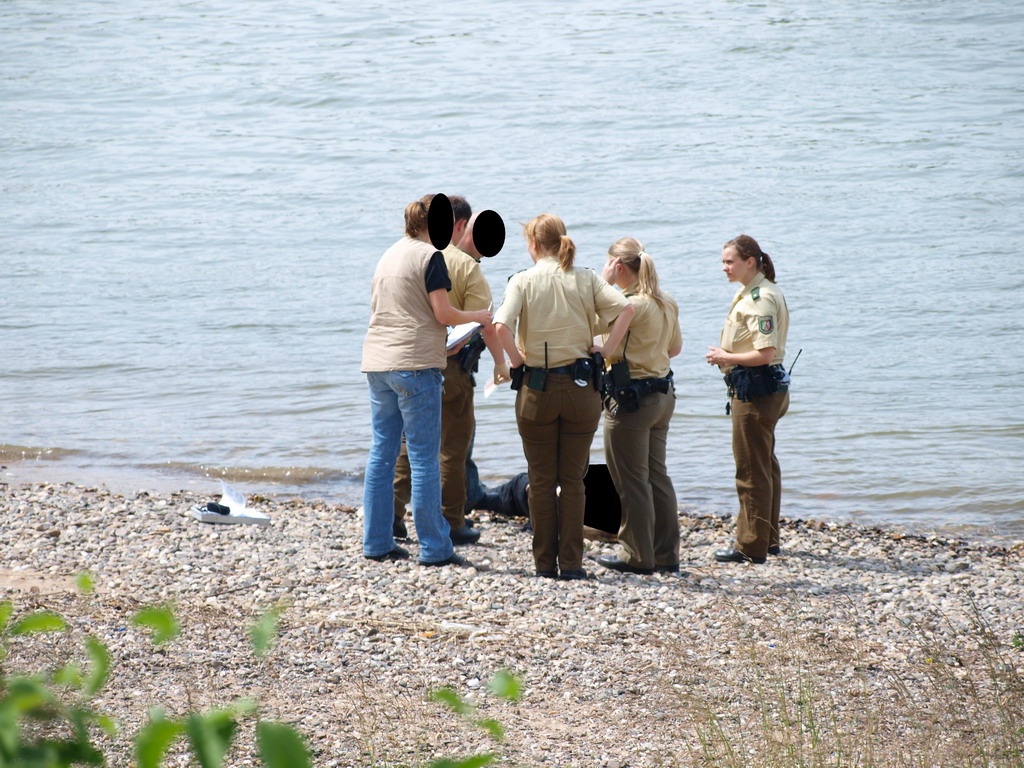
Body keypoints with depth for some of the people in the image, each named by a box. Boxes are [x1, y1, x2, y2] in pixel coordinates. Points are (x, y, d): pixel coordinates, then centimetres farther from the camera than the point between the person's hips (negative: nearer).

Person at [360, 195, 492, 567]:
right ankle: (434, 548, -3)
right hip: (414, 364, -8)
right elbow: (443, 313, -12)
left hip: (377, 362, 8)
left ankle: (376, 542, 11)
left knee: (382, 452, 10)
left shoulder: (389, 255, 16)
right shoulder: (430, 257, -8)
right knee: (424, 456, -5)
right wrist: (478, 317, 6)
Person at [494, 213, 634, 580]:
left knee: (541, 480, 8)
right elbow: (624, 309, -11)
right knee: (573, 480, 7)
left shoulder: (523, 281, -4)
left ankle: (545, 562, 9)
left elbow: (501, 326, -19)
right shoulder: (586, 279, 3)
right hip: (580, 387, 2)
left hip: (537, 388, -2)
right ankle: (571, 563, 4)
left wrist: (516, 360, -5)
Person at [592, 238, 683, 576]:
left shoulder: (631, 305, -19)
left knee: (631, 481, 1)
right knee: (657, 476, 15)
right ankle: (666, 555, 18)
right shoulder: (667, 303, 7)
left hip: (631, 399, -8)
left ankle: (637, 557, 7)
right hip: (662, 395, 8)